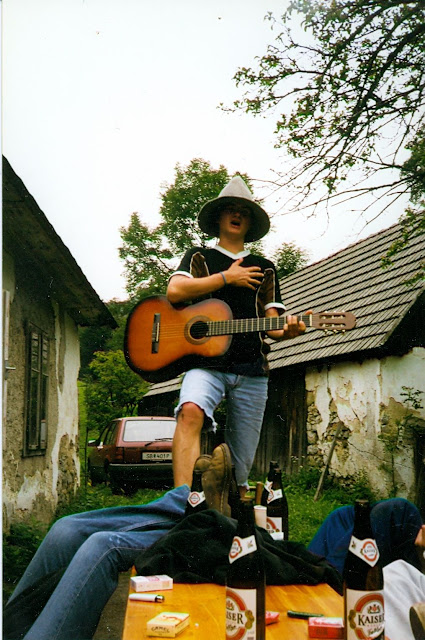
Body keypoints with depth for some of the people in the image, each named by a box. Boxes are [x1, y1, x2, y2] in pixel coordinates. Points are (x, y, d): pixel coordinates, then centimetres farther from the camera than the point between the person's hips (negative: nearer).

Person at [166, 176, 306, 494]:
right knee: (190, 411, -35)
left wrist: (287, 330, -8)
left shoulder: (264, 268, 22)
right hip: (206, 361, -3)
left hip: (251, 370, 3)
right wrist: (227, 277, 0)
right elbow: (174, 291, -4)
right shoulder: (199, 257, 16)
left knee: (241, 465, 2)